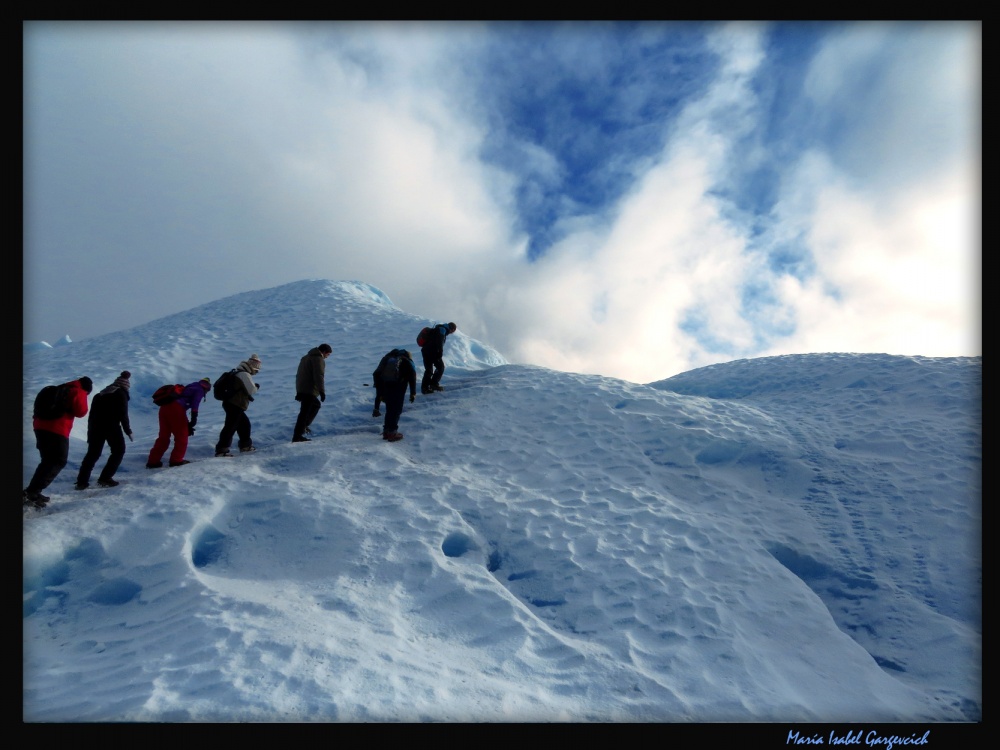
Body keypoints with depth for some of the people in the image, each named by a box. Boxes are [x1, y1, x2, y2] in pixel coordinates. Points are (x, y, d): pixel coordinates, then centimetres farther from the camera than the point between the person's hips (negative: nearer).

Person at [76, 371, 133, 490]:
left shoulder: (101, 394, 20)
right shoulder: (121, 394, -1)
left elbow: (92, 414, 18)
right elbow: (123, 414, -8)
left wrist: (90, 431, 21)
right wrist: (128, 431, -1)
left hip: (96, 426, 6)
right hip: (112, 426, -6)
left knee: (93, 453, 13)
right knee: (118, 451, 8)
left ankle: (82, 481, 6)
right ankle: (105, 478, -1)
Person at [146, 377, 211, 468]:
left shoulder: (189, 388, 35)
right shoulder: (199, 390, 12)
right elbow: (194, 404, -8)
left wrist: (188, 425, 33)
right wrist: (194, 419, -17)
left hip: (164, 408, 8)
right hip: (176, 409, -8)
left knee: (163, 436, 14)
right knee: (182, 435, 4)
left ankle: (153, 461, 14)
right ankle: (176, 460, 4)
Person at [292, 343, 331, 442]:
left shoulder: (306, 357, 22)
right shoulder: (318, 359, -10)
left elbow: (299, 374, 25)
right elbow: (319, 376, -20)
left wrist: (299, 391, 28)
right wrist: (322, 391, -21)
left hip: (301, 389, 10)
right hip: (309, 390, -10)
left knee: (316, 405, 25)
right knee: (305, 412, -9)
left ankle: (303, 426, 22)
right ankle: (297, 436, -12)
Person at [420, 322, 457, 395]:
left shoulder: (439, 329, 26)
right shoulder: (442, 330, -5)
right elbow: (440, 343, -17)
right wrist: (440, 354, -18)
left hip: (425, 351, 9)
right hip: (432, 352, -9)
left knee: (428, 370, 11)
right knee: (440, 367, 0)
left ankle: (425, 387, 7)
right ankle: (434, 384, -3)